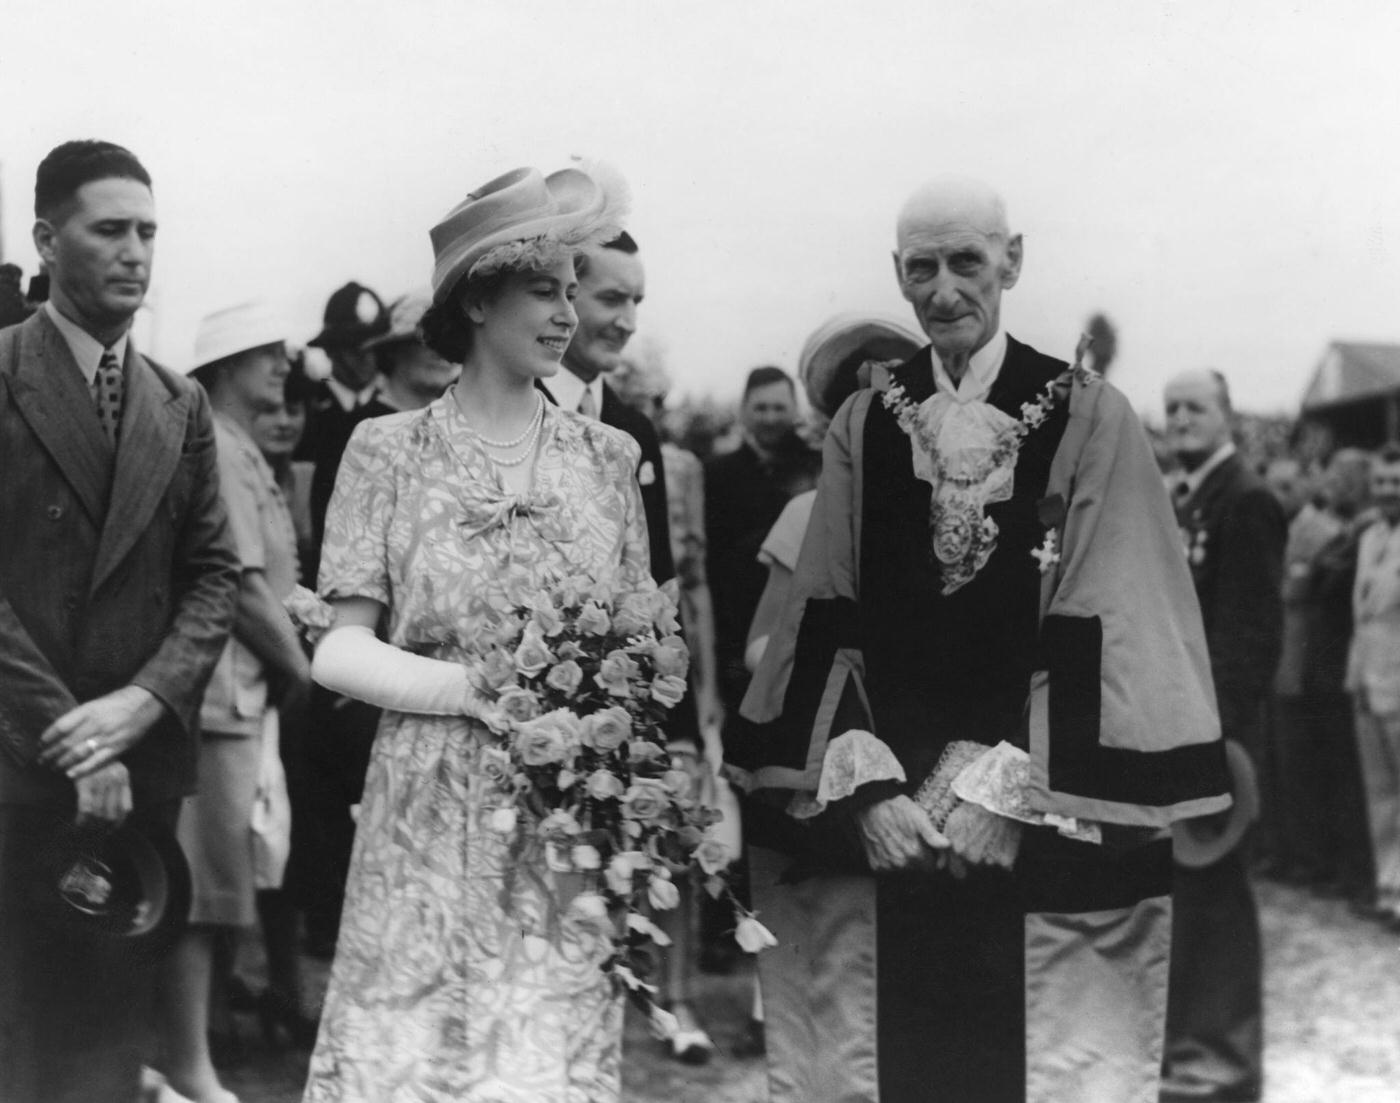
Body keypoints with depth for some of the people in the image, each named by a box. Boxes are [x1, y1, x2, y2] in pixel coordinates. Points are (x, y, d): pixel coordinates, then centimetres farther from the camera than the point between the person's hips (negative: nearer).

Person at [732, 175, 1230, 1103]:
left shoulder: (1089, 419, -3)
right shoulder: (863, 427, 6)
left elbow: (1101, 634, -7)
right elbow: (829, 623, 4)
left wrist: (1012, 790, -12)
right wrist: (866, 788, -7)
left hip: (1049, 848, -2)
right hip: (880, 823, 3)